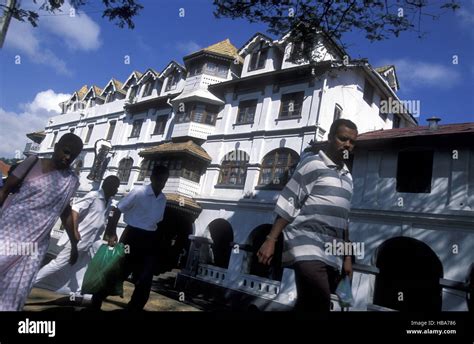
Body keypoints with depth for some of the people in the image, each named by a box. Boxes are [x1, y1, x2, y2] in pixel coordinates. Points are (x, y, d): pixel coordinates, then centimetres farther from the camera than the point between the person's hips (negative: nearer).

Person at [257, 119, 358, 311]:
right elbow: (288, 205, -8)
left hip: (332, 253, 7)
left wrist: (347, 257, 21)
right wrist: (271, 240, -14)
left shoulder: (347, 176, 19)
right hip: (306, 244, -7)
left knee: (309, 304, 8)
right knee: (319, 302, -22)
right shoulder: (313, 164, -3)